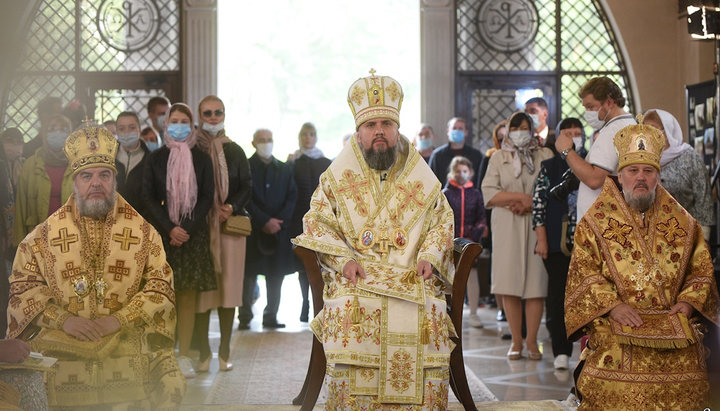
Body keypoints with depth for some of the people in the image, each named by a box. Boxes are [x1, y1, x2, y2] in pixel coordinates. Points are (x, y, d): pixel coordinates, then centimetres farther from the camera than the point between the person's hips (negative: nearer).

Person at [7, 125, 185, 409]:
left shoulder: (143, 233, 12)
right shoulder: (44, 235, 13)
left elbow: (161, 285, 5)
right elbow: (22, 285, 8)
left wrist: (119, 318, -9)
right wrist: (63, 319, -7)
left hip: (127, 341, 0)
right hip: (60, 346, 1)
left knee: (170, 386, -25)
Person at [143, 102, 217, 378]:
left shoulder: (201, 159, 7)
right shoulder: (155, 159, 7)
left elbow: (206, 198, 2)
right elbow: (149, 198, 2)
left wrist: (186, 229, -10)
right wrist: (170, 229, -10)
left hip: (193, 234, 0)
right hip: (161, 234, 0)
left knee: (188, 296, 0)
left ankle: (184, 356, 5)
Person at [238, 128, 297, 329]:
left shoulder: (285, 169, 14)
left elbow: (292, 197, 9)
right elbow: (246, 199, -6)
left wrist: (280, 221, -6)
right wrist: (264, 221, -13)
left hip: (279, 230, 4)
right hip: (253, 230, -4)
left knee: (276, 275, 4)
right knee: (249, 274, -3)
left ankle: (271, 316, 11)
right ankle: (244, 317, 3)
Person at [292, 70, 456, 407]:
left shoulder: (420, 175, 15)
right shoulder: (338, 175, 12)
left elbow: (443, 220, 18)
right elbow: (315, 222, 9)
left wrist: (430, 255, -2)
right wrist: (343, 259, -7)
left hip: (413, 277, 1)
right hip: (358, 277, -1)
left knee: (431, 312, -27)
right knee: (349, 308, -31)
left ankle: (421, 403, -11)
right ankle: (351, 404, -18)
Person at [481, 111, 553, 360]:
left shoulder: (545, 156, 12)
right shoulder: (498, 158, 13)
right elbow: (489, 193, 1)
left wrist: (530, 205, -13)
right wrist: (520, 196, -11)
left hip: (537, 226, 0)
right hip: (507, 227, 1)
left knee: (536, 284, -5)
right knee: (509, 285, -4)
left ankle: (532, 340, 2)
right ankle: (516, 341, 4)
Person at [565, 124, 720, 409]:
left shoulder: (683, 224, 15)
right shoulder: (596, 223, 7)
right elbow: (582, 273, 0)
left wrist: (689, 302, -3)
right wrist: (611, 305, -14)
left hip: (675, 336, 3)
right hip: (617, 335, -2)